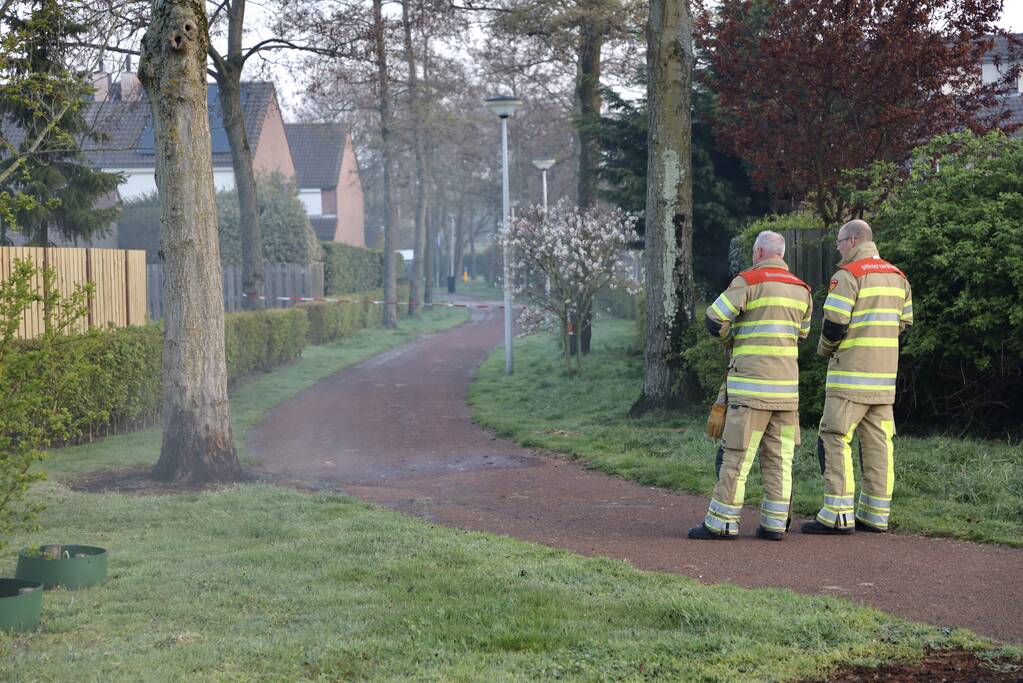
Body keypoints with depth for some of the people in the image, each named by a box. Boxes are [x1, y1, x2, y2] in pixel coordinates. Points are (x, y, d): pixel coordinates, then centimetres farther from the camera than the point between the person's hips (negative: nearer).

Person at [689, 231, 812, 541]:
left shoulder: (749, 281, -7)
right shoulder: (801, 289, 12)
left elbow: (714, 319, -7)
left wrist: (729, 337, 13)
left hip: (752, 386, -6)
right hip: (787, 386, 6)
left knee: (737, 455, -4)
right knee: (779, 456, 7)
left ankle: (722, 522, -3)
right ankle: (775, 523, 6)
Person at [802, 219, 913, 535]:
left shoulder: (848, 275, -11)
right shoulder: (897, 277, 14)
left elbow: (835, 322, -16)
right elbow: (903, 322, 17)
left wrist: (825, 349, 3)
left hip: (851, 372, -8)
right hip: (885, 373, 8)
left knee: (835, 438, -5)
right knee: (877, 442, 9)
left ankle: (838, 515, -11)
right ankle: (876, 514, 12)